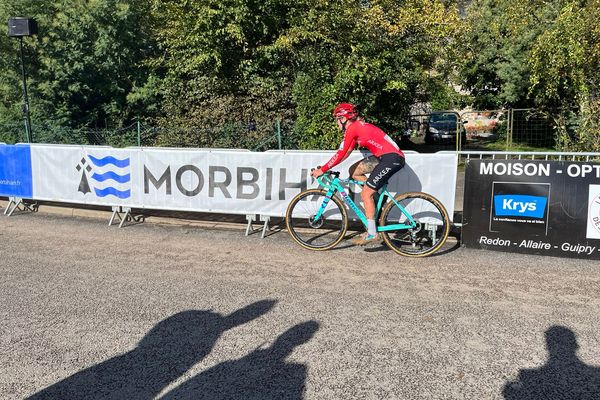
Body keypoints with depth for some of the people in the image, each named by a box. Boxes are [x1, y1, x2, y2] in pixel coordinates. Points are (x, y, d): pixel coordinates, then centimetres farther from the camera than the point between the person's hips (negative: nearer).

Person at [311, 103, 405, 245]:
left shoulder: (352, 128, -10)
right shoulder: (358, 127, 19)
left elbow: (340, 154, -13)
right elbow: (346, 153, 21)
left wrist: (322, 170, -6)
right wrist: (325, 168, 18)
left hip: (392, 158, -10)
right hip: (383, 156, 10)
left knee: (365, 194, -7)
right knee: (353, 171, 13)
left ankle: (372, 234, -1)